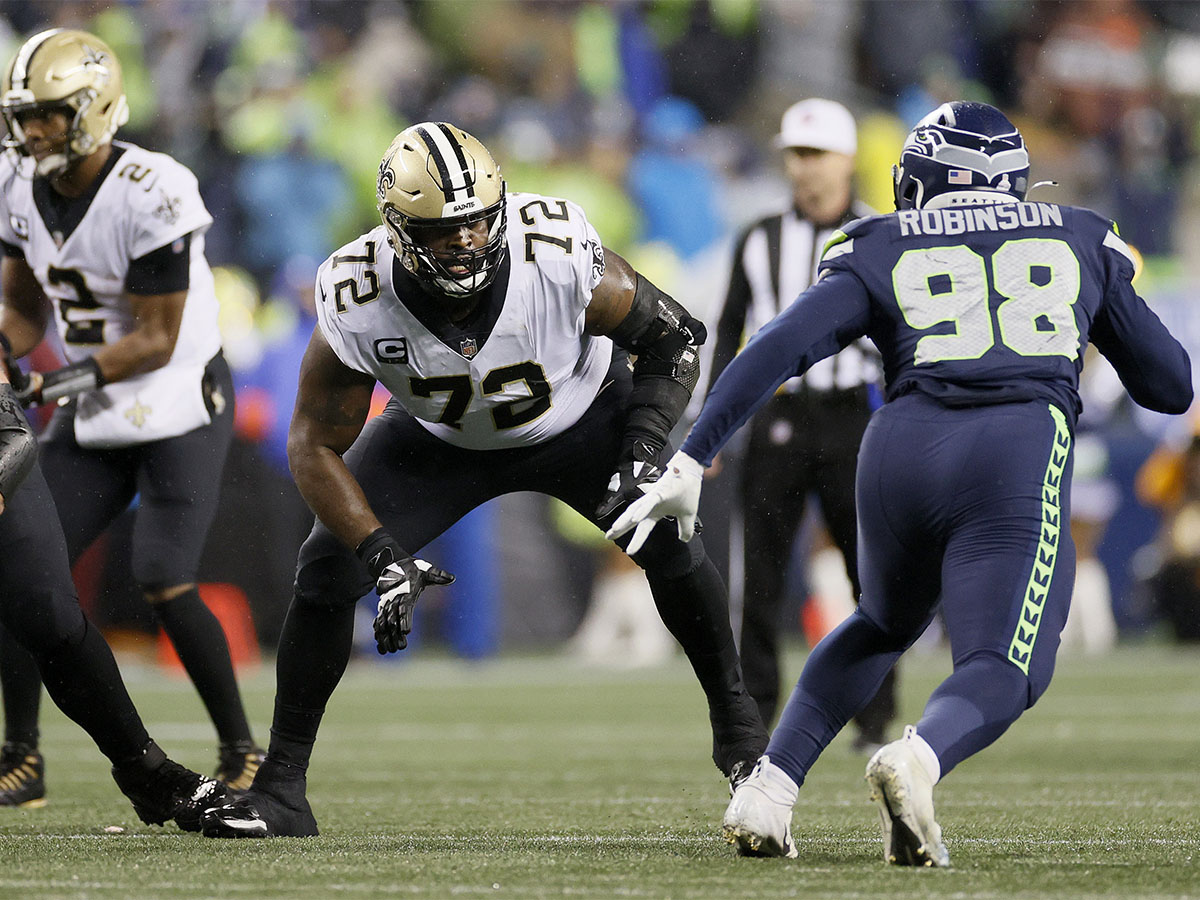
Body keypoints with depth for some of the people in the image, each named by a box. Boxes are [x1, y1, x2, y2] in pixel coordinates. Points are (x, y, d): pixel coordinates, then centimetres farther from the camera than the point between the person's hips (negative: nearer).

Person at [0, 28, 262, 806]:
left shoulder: (150, 197, -24)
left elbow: (157, 340, -21)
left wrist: (75, 377, -33)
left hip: (180, 404, -7)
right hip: (95, 418, 7)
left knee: (165, 583, -15)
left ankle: (244, 754, 2)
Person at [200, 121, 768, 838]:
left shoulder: (561, 258, -37)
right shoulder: (360, 302, -34)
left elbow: (674, 337, -18)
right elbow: (316, 447, -21)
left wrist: (646, 453, -30)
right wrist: (382, 557, -32)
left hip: (581, 416, -1)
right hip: (441, 441, 1)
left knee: (669, 544, -19)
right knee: (327, 570, -13)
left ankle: (737, 724, 8)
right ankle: (281, 788, 1)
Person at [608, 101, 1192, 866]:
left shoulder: (881, 253, 18)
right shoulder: (1080, 240, 22)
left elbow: (777, 351, 4)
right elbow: (1170, 386, 27)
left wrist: (691, 463, 3)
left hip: (904, 449, 2)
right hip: (1019, 458, -2)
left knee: (884, 624, 28)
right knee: (1002, 671, -4)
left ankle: (770, 786, 12)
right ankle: (919, 758, -38)